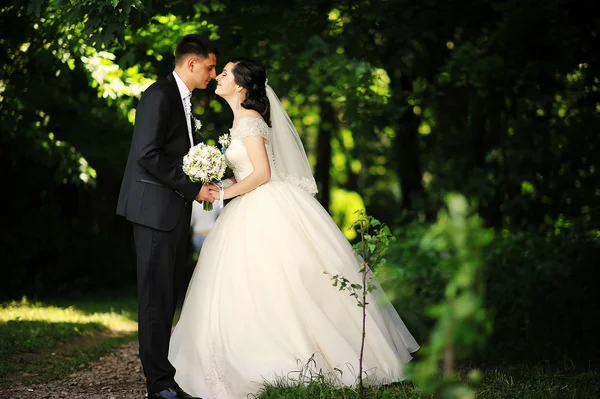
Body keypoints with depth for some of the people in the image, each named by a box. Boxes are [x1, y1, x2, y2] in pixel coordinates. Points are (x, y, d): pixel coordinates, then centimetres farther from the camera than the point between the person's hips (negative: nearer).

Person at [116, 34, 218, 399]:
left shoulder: (182, 98, 18)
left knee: (168, 296, 11)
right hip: (156, 208, -9)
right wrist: (193, 188, -16)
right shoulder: (160, 95, -12)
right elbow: (147, 154, -20)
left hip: (175, 210, 10)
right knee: (157, 297, -5)